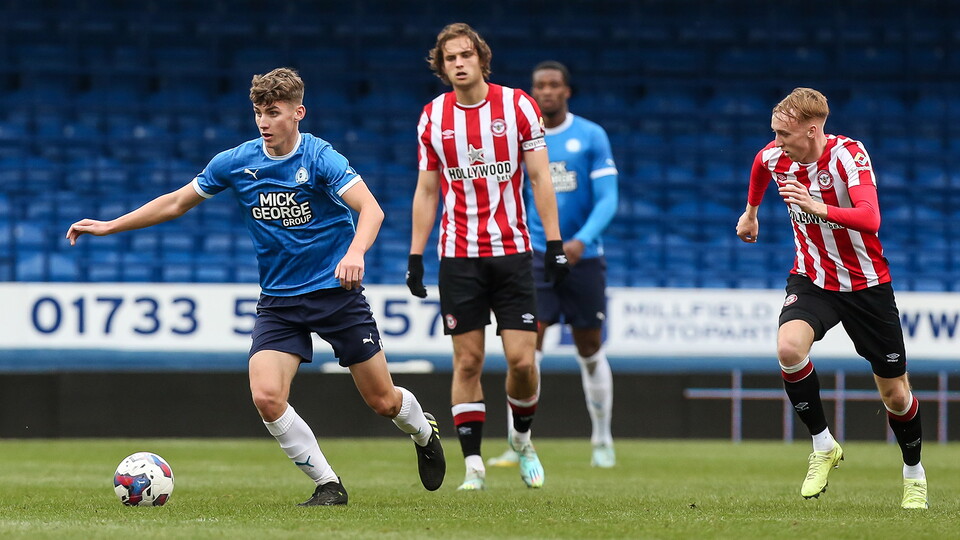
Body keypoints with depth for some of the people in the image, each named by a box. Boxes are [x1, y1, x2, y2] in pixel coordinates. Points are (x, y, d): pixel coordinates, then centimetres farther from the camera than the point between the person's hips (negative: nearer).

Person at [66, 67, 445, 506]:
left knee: (382, 401, 4)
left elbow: (371, 209, -26)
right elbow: (176, 203, 11)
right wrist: (108, 226, 9)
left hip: (336, 291, -3)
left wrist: (355, 253, -46)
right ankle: (328, 485, -3)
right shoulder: (236, 162, -2)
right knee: (266, 397, -19)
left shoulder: (319, 157, -15)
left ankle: (424, 432, 40)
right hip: (278, 300, 3)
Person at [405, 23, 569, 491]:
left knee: (521, 359, -6)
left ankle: (522, 437, 21)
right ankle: (473, 465, 2)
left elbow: (539, 177, 0)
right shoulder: (433, 117, 4)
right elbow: (426, 191, 10)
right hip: (458, 255, 1)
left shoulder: (517, 105, -1)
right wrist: (415, 256, 5)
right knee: (467, 360, -2)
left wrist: (555, 244, -6)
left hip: (512, 250, -1)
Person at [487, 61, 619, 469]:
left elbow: (607, 198, -7)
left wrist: (582, 240, -21)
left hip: (583, 257, 0)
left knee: (590, 352, 9)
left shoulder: (591, 136, -2)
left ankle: (602, 443, 24)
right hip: (536, 256, 1)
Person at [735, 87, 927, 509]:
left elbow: (869, 219, -39)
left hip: (865, 284, -3)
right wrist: (751, 212, 34)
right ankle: (823, 446, -10)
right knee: (789, 348, -29)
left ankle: (913, 474, 32)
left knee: (895, 394, 4)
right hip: (811, 279, 3)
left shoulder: (848, 155, -24)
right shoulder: (775, 156, -8)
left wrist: (816, 207, -52)